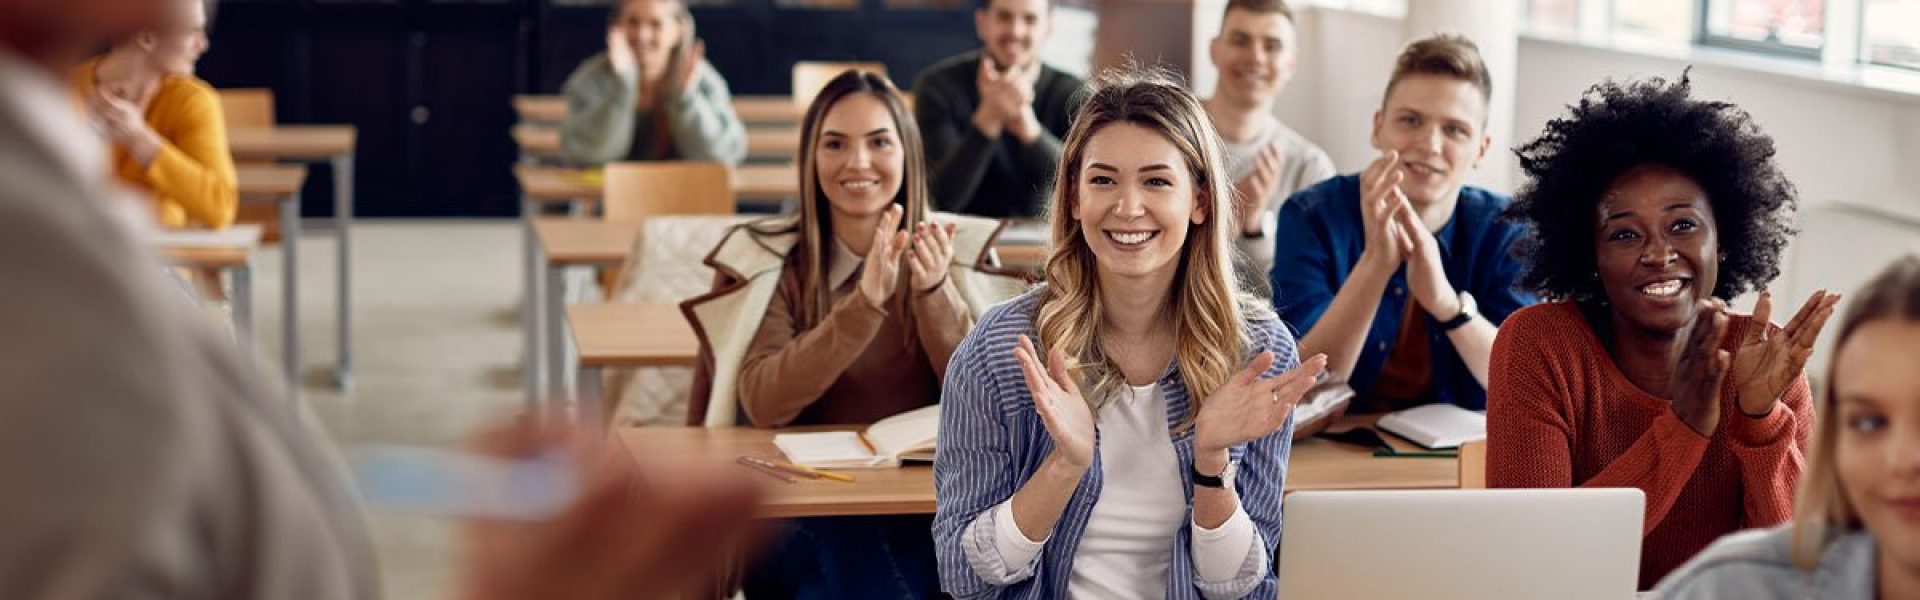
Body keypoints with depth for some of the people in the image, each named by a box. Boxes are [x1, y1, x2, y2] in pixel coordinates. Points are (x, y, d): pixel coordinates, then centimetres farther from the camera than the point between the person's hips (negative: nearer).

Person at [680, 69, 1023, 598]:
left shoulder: (954, 254, 5)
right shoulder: (772, 263, 0)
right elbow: (761, 404, -15)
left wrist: (933, 292, -20)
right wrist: (866, 302, -26)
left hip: (927, 504, 2)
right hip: (803, 510, -2)